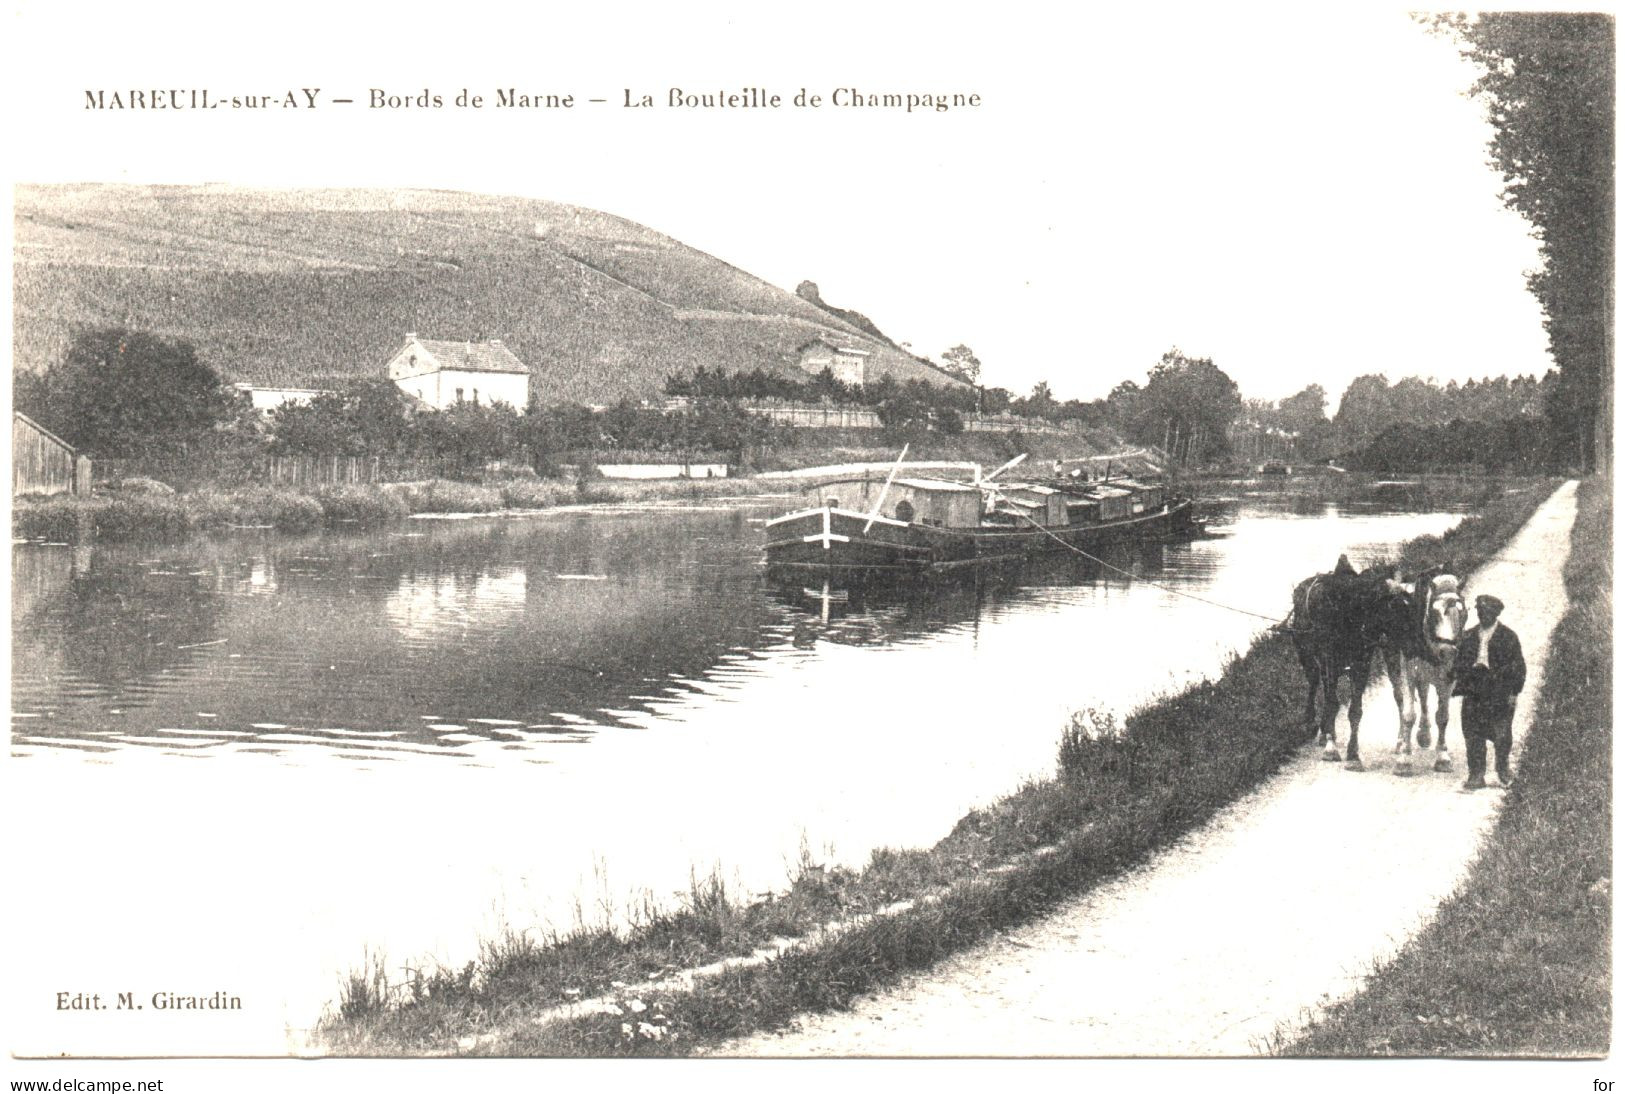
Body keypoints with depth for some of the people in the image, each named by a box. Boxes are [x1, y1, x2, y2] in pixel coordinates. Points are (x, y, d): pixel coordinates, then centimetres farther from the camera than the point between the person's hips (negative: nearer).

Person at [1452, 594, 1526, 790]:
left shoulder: (1508, 636, 1)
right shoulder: (1469, 637, 11)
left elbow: (1517, 665, 0)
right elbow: (1460, 664, 14)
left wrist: (1514, 692, -6)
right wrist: (1462, 689, 5)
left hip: (1500, 694, -3)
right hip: (1474, 694, 3)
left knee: (1501, 734, -2)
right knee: (1473, 735, 1)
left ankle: (1503, 767, 24)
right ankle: (1476, 776, 6)